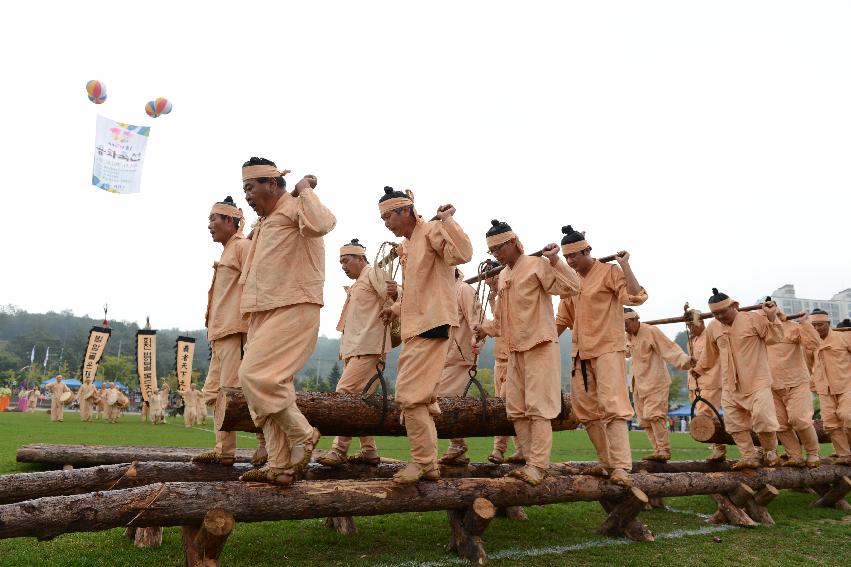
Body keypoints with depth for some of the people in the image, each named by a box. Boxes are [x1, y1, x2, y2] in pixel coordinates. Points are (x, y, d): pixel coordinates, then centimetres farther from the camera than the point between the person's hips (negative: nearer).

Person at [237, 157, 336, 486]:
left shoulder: (295, 206, -5)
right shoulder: (264, 223, 25)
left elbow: (322, 224, -30)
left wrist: (305, 189, -15)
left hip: (293, 310, -10)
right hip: (264, 314, 10)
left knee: (255, 375, -19)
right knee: (271, 384, 6)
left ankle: (302, 435, -2)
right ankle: (280, 465, 10)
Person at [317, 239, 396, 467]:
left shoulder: (373, 273, -2)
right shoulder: (355, 286, 27)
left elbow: (393, 297, -14)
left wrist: (395, 293, -35)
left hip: (367, 347, -10)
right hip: (353, 348, 10)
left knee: (345, 391, -18)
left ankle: (339, 450, -16)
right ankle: (368, 450, 15)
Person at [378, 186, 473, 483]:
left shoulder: (432, 231, -7)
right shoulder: (405, 247, 20)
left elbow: (463, 254, -25)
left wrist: (447, 220, -26)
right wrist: (397, 308, 16)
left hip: (431, 324, -10)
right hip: (415, 326, 10)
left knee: (410, 393, -12)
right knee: (421, 397, 12)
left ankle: (423, 460, 0)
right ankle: (429, 463, 20)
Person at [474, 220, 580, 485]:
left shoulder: (537, 265, -7)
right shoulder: (502, 276, 16)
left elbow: (571, 287, -17)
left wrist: (555, 261, -25)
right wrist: (487, 328, 12)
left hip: (540, 347, -8)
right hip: (515, 350, 8)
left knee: (538, 407, -10)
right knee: (516, 410, 7)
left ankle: (538, 465, -7)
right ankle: (531, 462, 14)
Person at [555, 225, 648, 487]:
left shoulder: (610, 272, -5)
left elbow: (636, 296, -20)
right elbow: (562, 320, 20)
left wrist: (624, 265, -20)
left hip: (608, 350, -7)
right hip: (581, 354, 7)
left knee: (613, 406, -13)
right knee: (587, 411, 7)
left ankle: (621, 467, -13)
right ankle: (607, 463, 17)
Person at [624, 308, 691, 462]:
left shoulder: (651, 331, -11)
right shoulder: (628, 336, 12)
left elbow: (670, 348, -17)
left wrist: (685, 360, -29)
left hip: (655, 382, -8)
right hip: (638, 384, 8)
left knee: (653, 415, -17)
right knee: (645, 420, 4)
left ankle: (664, 451, -13)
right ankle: (658, 452, 7)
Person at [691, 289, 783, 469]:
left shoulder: (753, 319, -8)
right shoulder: (713, 328, 6)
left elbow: (774, 337, -8)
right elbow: (710, 354, 21)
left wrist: (771, 317, -19)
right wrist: (699, 370, 29)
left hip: (756, 382, -5)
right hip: (730, 385, 5)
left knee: (763, 419, -10)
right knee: (734, 423, 5)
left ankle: (770, 452, 15)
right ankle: (749, 457, 17)